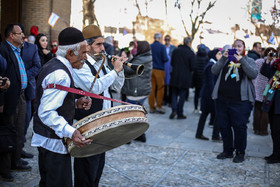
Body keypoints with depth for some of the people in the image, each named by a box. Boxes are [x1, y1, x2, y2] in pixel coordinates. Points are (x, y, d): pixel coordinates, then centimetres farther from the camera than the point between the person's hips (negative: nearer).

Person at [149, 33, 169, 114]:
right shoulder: (162, 46, -7)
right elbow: (165, 59, -12)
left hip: (150, 70, 4)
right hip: (159, 70, -4)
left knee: (152, 88, 7)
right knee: (160, 88, 6)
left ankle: (151, 107, 9)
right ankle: (158, 106, 2)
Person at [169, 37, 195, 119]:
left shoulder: (176, 50, 1)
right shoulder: (191, 53, -9)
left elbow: (172, 63, 6)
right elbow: (192, 67, -8)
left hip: (175, 76, 3)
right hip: (185, 77, -2)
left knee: (174, 94, 13)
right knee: (182, 95, 5)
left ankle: (174, 110, -4)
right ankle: (180, 113, 9)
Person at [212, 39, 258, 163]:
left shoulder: (249, 61, 8)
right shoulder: (226, 60, 14)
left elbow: (254, 74, -11)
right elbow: (214, 71, 1)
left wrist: (241, 60, -16)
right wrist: (223, 58, -10)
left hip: (240, 100, -3)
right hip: (222, 99, 4)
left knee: (239, 127, -2)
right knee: (223, 125, 9)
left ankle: (240, 152, 13)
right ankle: (228, 150, 24)